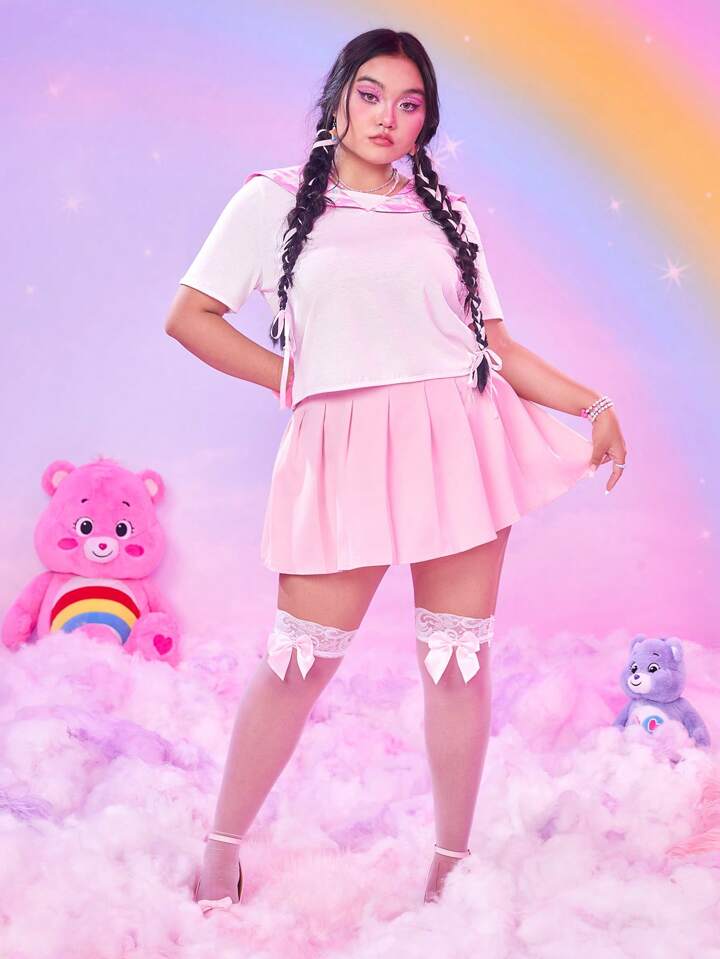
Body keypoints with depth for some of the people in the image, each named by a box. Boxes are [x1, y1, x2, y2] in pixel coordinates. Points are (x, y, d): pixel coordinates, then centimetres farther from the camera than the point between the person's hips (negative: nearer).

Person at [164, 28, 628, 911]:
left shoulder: (446, 212, 15)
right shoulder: (275, 200, 7)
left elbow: (499, 345, 13)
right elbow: (189, 317, 6)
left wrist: (595, 405, 3)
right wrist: (293, 381, 3)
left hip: (460, 440, 3)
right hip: (345, 448, -3)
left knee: (459, 654, 4)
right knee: (302, 658, -3)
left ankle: (451, 864, 19)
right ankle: (222, 851, 17)